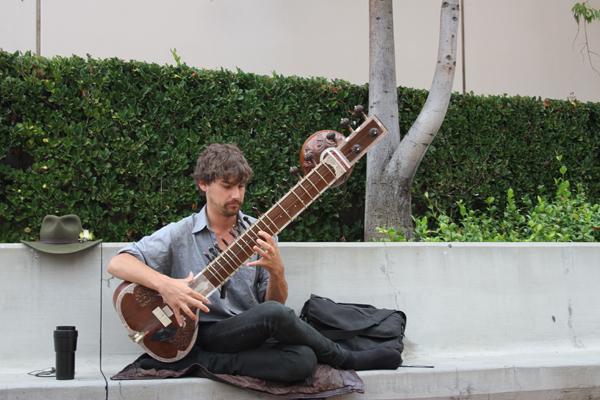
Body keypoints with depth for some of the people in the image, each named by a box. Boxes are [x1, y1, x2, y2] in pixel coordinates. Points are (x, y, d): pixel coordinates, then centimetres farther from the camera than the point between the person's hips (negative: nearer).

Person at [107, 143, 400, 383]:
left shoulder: (259, 233, 7)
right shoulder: (179, 235, 0)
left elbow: (274, 302, 7)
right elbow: (117, 263, -9)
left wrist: (277, 271, -16)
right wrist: (165, 284, -26)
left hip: (254, 337, 3)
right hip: (203, 338, -2)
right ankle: (347, 359, -7)